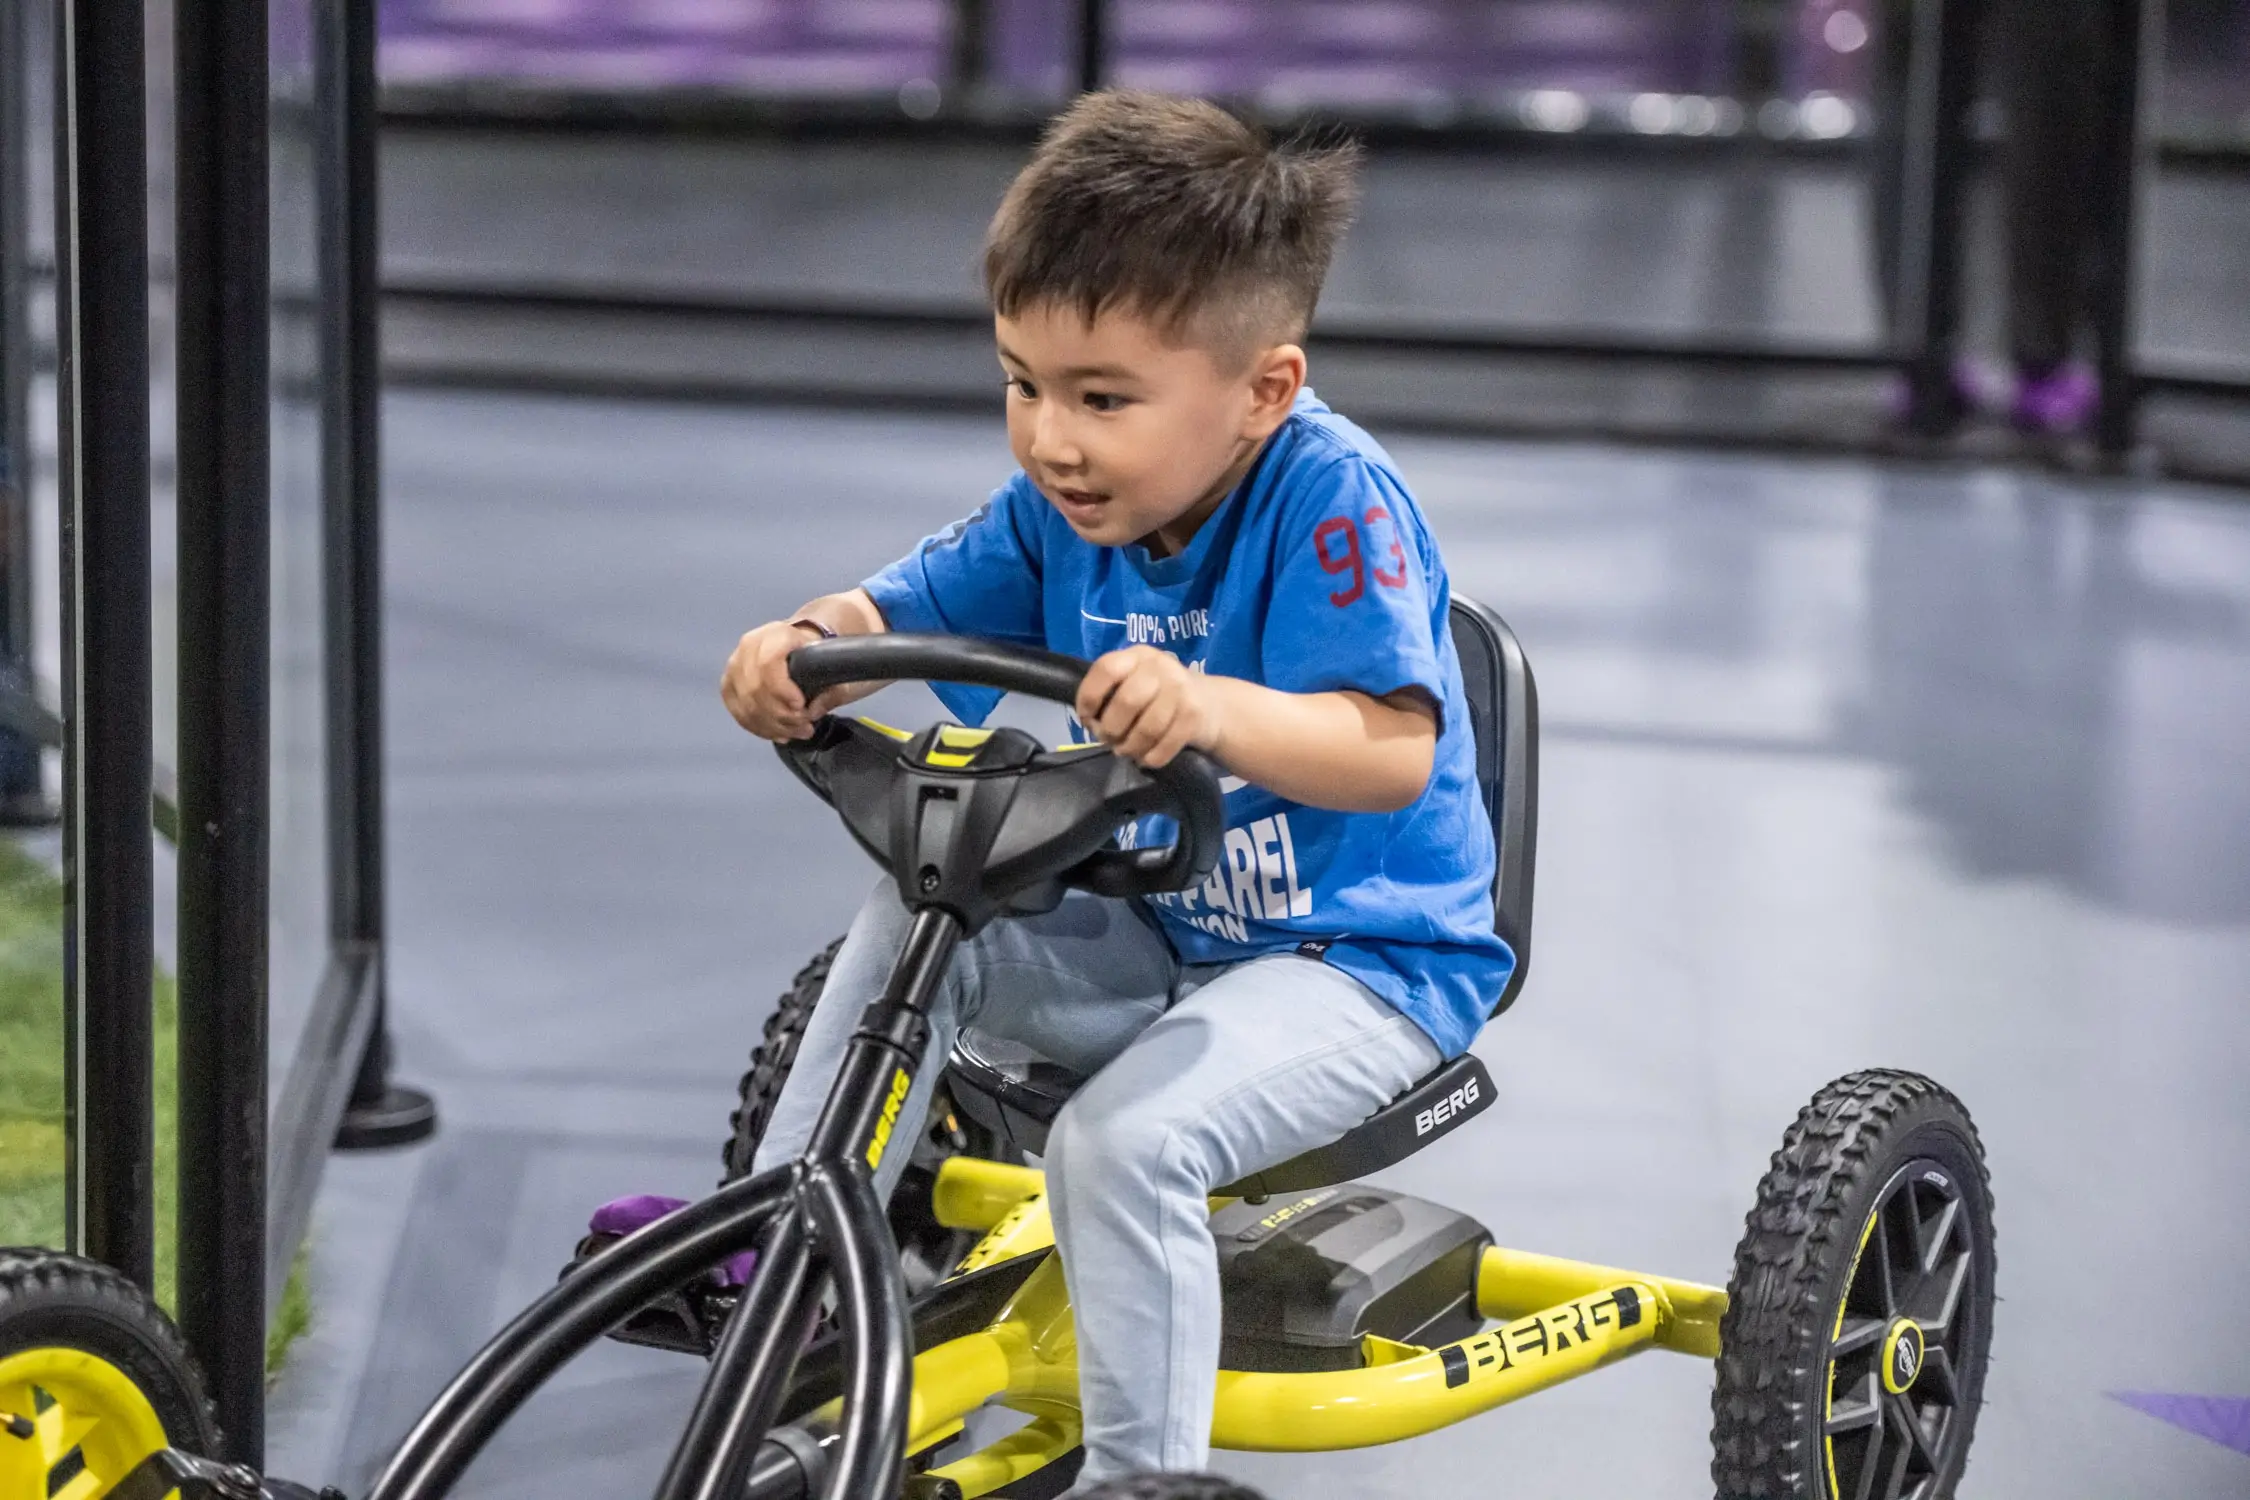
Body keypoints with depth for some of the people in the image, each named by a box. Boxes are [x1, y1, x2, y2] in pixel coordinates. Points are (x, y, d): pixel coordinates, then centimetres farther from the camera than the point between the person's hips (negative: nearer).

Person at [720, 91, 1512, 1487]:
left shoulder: (1332, 501, -24)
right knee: (913, 914, -4)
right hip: (1164, 933, 8)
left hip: (1361, 963, -8)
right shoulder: (1063, 507, -2)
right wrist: (804, 645, -24)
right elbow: (902, 613, 1)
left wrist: (1213, 709, -54)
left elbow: (1394, 751, -35)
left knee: (1126, 1138, -28)